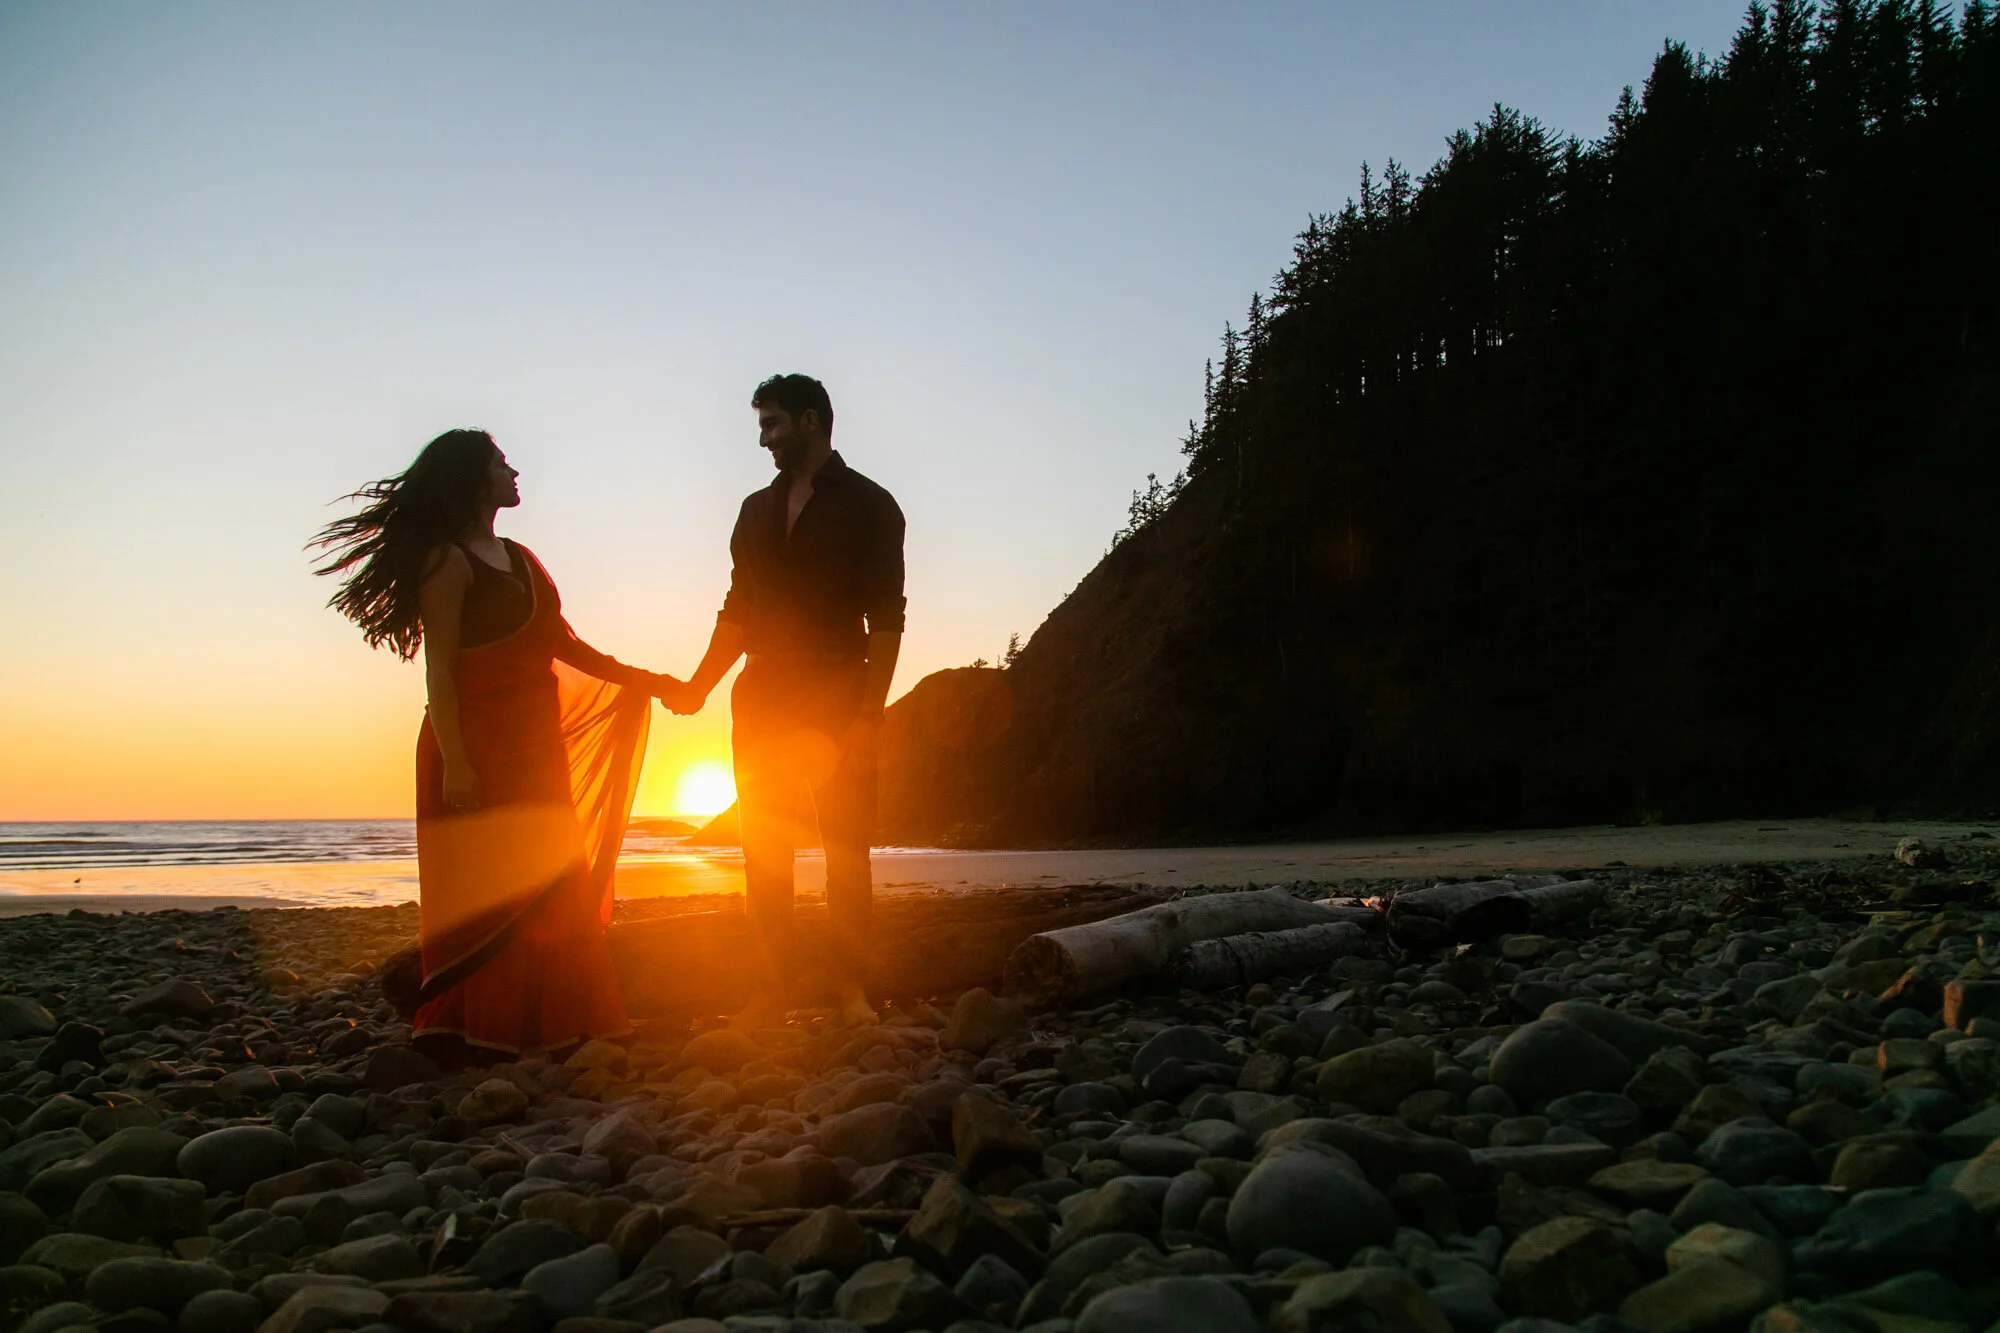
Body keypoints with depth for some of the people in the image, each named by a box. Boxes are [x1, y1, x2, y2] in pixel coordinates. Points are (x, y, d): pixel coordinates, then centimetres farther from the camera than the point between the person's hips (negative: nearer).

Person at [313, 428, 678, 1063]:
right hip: (476, 754, -8)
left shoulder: (519, 558, 17)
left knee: (549, 893, 10)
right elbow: (438, 668, -14)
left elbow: (562, 644, 18)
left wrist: (641, 679, 11)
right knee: (485, 895, -5)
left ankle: (541, 1031, 19)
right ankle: (471, 1037, 5)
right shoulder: (447, 560, -8)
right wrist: (455, 764, -20)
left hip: (535, 750, 8)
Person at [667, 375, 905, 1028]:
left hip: (837, 699, -5)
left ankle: (850, 988, 2)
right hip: (761, 699, 5)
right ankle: (770, 992, 7)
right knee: (764, 852, 3)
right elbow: (737, 613, 19)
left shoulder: (868, 505, 3)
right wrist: (697, 686, 6)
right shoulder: (757, 510, 19)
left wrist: (869, 712, -15)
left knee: (845, 848, -5)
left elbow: (886, 618, -5)